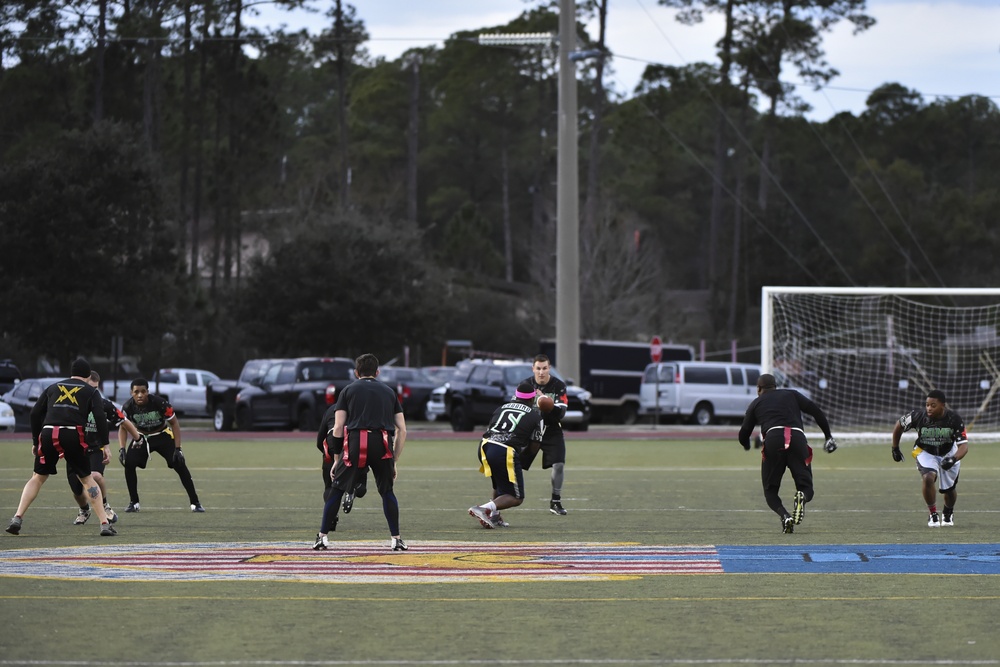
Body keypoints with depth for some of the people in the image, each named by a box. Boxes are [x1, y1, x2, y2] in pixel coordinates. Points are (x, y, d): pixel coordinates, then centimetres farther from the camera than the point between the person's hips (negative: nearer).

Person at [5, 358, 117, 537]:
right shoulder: (90, 391, 16)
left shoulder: (53, 387, 24)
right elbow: (100, 418, 1)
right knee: (87, 479, 12)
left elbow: (35, 413, 17)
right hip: (73, 435, -2)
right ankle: (105, 524, 6)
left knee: (38, 478, 16)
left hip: (48, 434, 2)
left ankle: (17, 518, 2)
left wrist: (35, 441, 23)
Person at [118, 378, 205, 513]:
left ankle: (195, 503, -6)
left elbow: (174, 423, -16)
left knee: (180, 465, -15)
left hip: (162, 435, -2)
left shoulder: (160, 403, -28)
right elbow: (123, 428, -4)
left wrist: (177, 449, -19)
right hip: (142, 437, 2)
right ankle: (134, 502, -3)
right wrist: (121, 449, -19)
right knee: (129, 463, -19)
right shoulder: (128, 407, -20)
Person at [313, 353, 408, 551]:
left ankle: (322, 537, 8)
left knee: (337, 489, 10)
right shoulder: (389, 391, 25)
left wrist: (337, 459, 17)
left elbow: (338, 428, 9)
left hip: (356, 441, -2)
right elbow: (402, 430, 19)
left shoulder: (348, 390, 19)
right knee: (387, 490, 18)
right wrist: (394, 461, 24)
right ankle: (396, 539, 12)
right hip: (382, 445, 2)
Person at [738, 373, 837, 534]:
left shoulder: (756, 403, 25)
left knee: (770, 490, 11)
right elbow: (816, 411, 16)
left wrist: (746, 446, 48)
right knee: (806, 488, 7)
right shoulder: (791, 394, 27)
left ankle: (785, 516, -19)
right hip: (797, 438, 1)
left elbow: (743, 434, 25)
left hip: (773, 439, -1)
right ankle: (802, 497, -31)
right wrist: (828, 436, 20)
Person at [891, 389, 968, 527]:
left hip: (948, 453, 1)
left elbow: (964, 446, -30)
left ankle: (948, 512, 47)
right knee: (928, 478, -29)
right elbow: (899, 425, -7)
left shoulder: (954, 419, -28)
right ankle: (932, 513, -8)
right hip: (925, 452, -1)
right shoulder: (918, 416, -27)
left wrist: (953, 459, -50)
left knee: (949, 490, 12)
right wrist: (895, 448, 1)